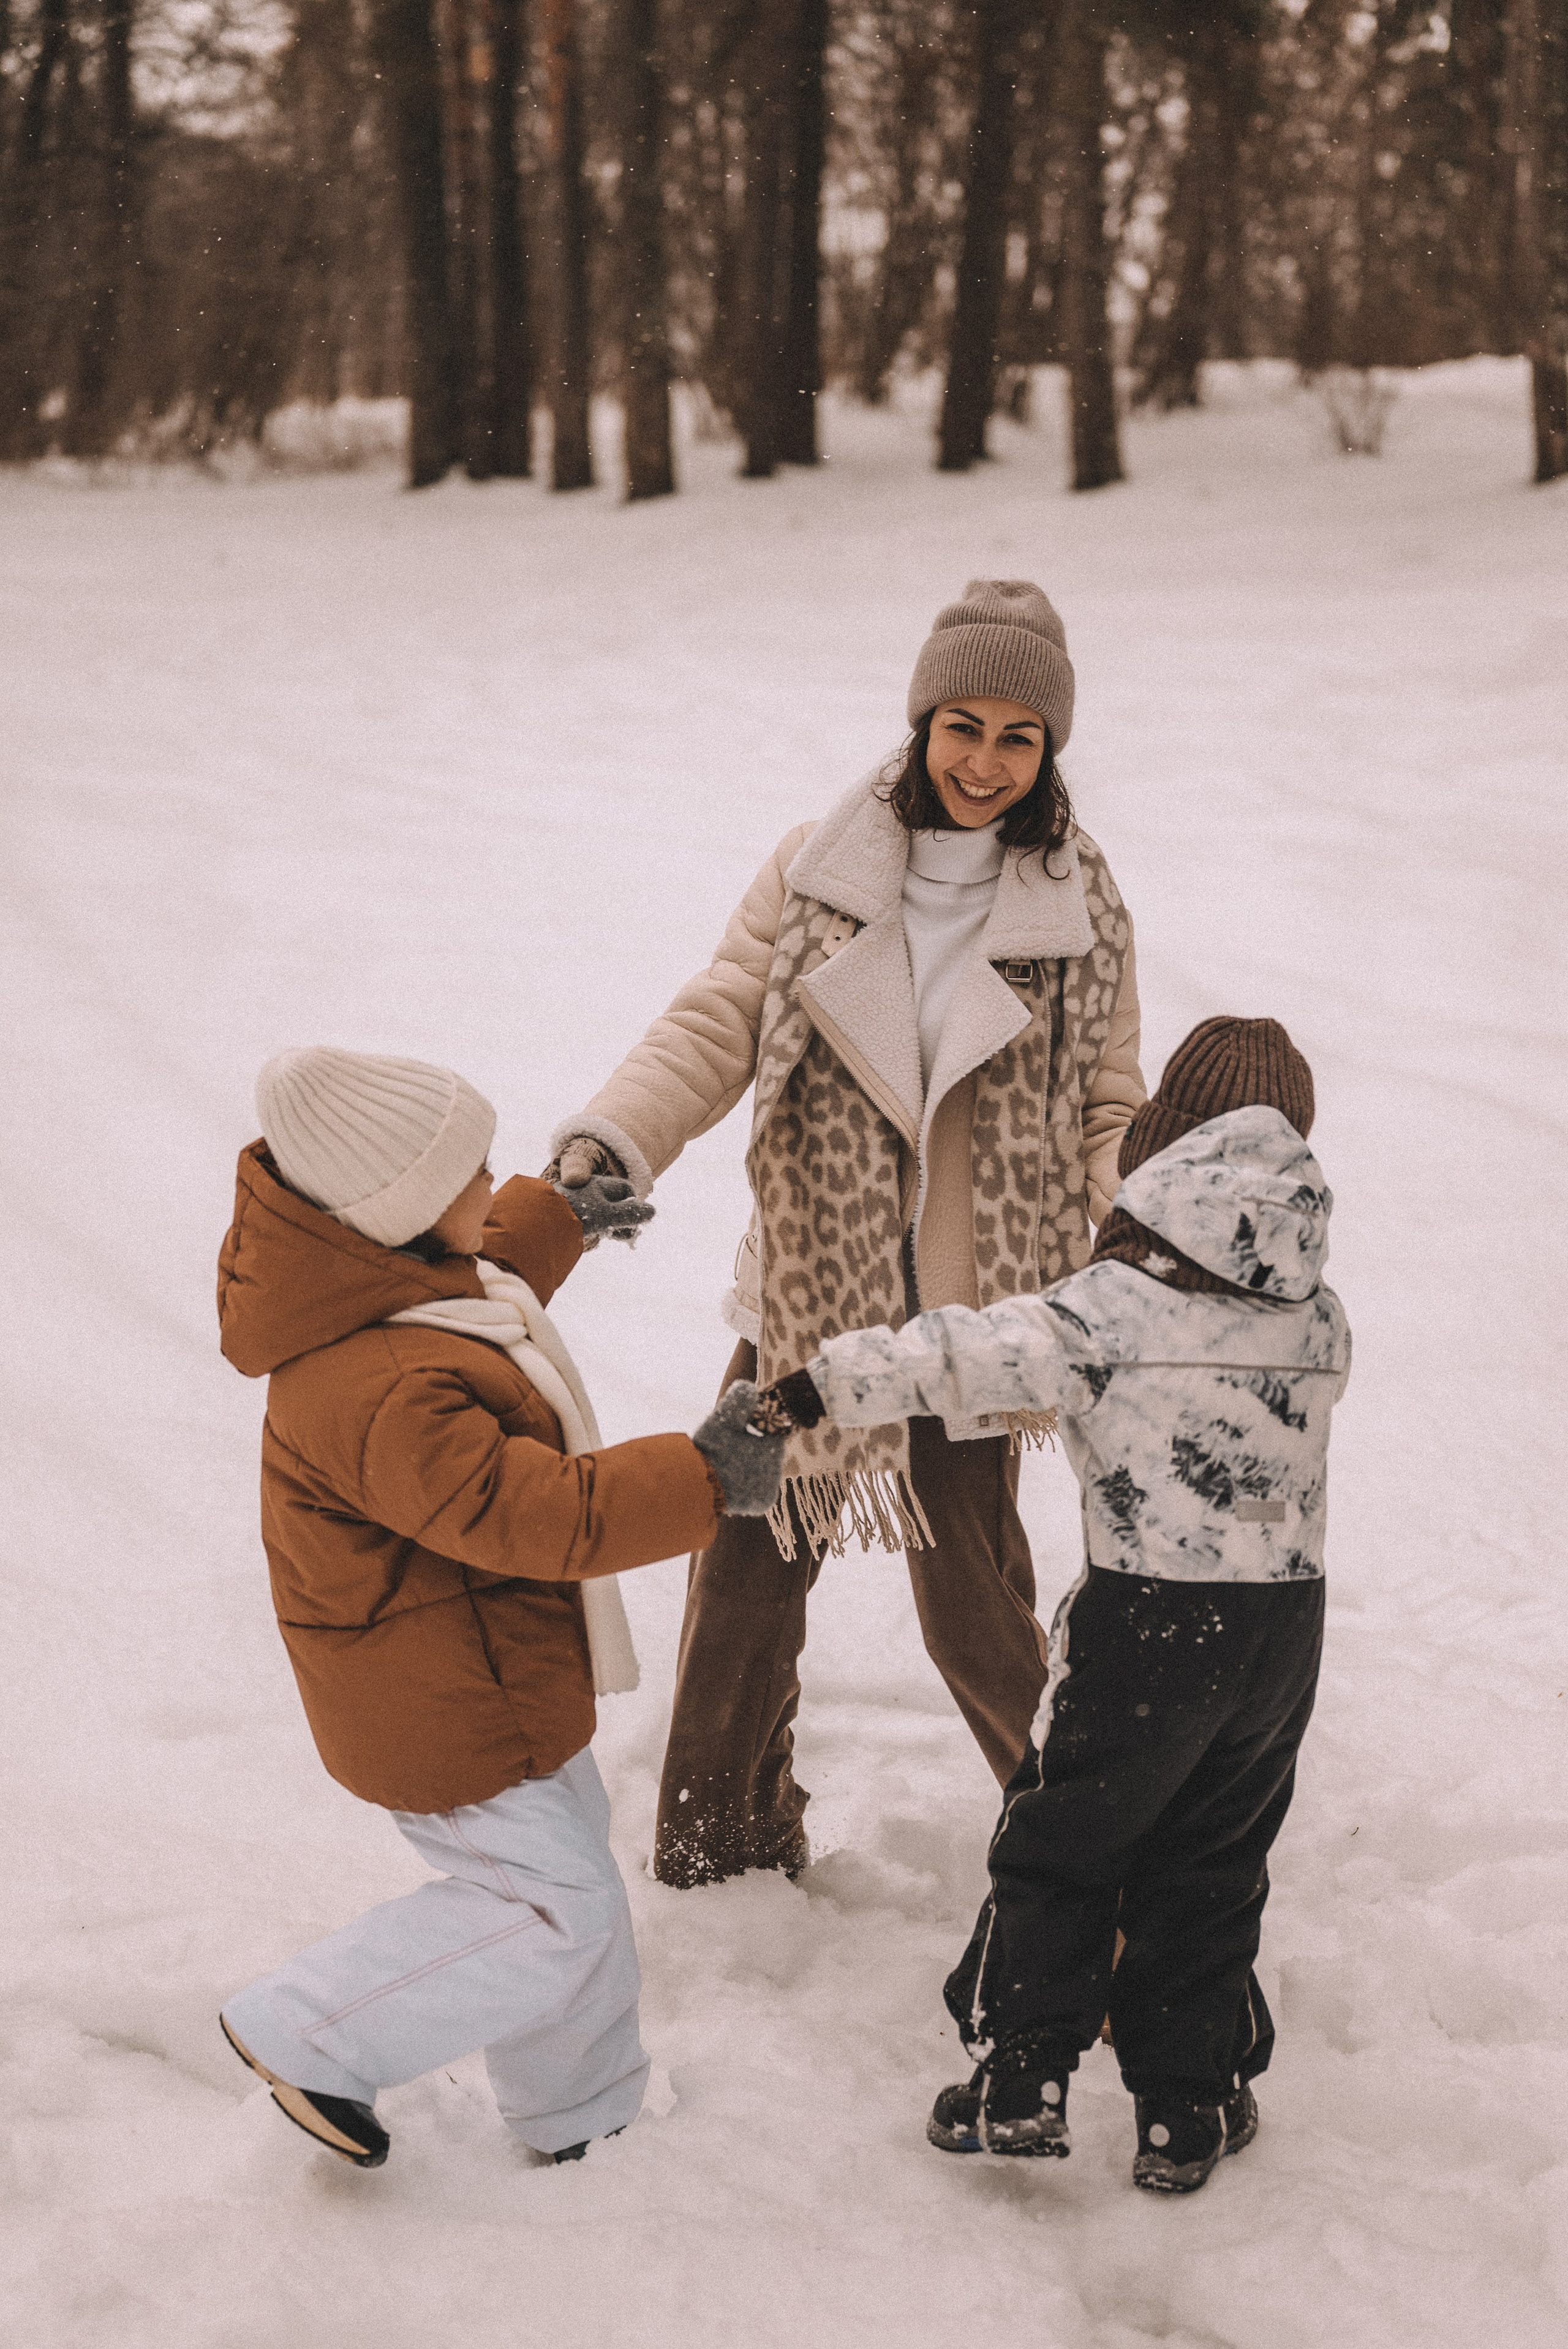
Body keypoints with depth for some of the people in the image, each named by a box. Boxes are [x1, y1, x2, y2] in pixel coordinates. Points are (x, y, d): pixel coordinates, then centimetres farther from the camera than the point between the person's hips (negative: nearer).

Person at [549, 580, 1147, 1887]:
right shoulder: (817, 873, -1)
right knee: (747, 1571, 10)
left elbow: (1110, 1115, 3)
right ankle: (723, 1837, 31)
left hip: (968, 1320, -1)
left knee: (971, 1605, 5)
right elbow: (716, 1029, -6)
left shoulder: (1081, 910, -1)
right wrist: (612, 1138, -24)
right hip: (806, 1299, 2)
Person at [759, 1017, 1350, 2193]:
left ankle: (1020, 2080, 11)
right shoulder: (1321, 1320, 1)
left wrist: (820, 1387, -18)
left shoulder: (1112, 1308, -14)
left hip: (1147, 1620, -4)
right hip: (1288, 1618, 4)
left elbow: (965, 1357, -20)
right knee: (1211, 1868, 15)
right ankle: (1189, 2107, 18)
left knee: (1060, 1846, 11)